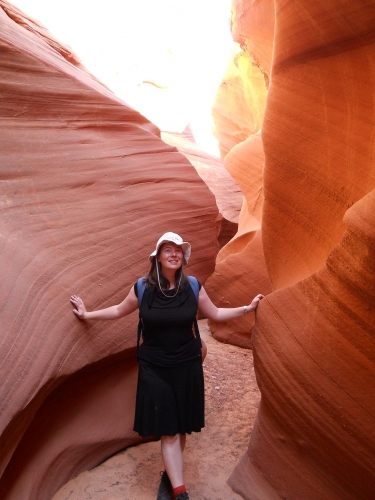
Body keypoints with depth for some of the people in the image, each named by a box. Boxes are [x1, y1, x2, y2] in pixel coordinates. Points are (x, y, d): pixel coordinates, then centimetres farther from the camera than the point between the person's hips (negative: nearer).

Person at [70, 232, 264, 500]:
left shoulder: (193, 287, -5)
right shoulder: (142, 288, -8)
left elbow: (215, 313, 8)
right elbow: (119, 310, 10)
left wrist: (246, 308, 2)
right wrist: (87, 314, 13)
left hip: (187, 366, 2)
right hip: (155, 368, -1)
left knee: (181, 428, 11)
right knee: (167, 431, 0)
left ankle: (170, 477, 34)